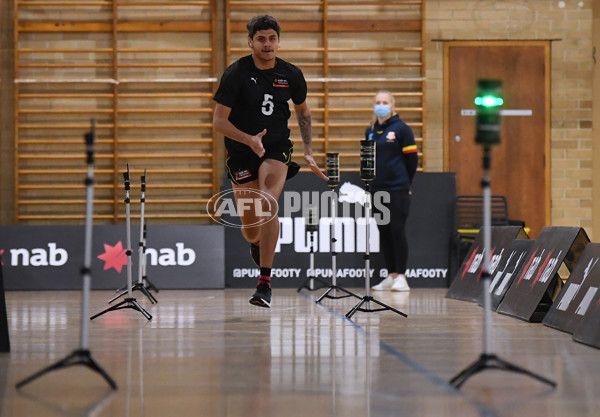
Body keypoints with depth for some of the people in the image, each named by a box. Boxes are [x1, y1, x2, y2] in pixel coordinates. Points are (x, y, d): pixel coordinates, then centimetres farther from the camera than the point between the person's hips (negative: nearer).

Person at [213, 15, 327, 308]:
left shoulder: (291, 75, -1)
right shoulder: (236, 74, -10)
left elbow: (302, 112, 17)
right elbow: (219, 121, -10)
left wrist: (308, 152, 10)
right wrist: (249, 140, -25)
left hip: (277, 149, 0)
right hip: (241, 152, 0)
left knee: (267, 204, -26)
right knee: (250, 226, 2)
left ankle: (265, 283, -23)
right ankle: (256, 244, 44)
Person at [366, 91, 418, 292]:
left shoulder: (402, 129, -5)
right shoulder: (370, 131, 11)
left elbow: (412, 158, -3)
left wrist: (405, 183, 3)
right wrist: (373, 180, 13)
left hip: (397, 189, -6)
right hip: (377, 189, 6)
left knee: (397, 230, -7)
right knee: (384, 232, 7)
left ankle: (401, 277, -4)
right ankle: (391, 275, 14)